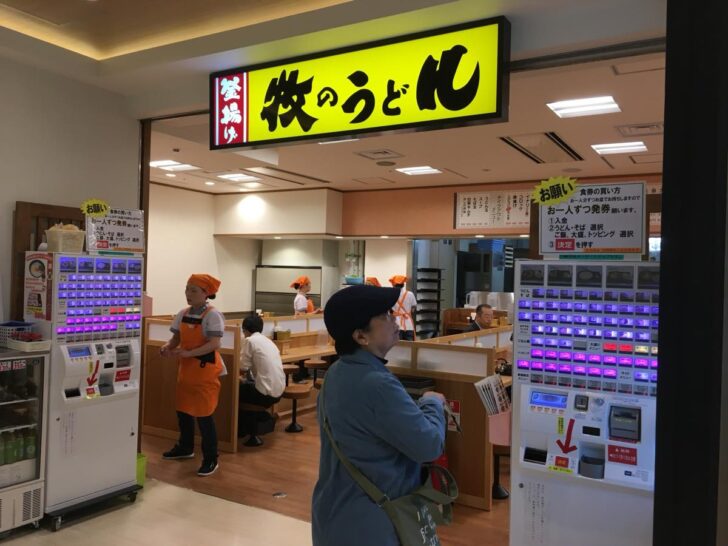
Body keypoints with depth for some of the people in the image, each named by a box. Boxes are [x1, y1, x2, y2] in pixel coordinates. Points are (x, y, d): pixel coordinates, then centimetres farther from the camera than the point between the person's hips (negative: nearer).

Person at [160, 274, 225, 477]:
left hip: (206, 370, -7)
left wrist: (188, 353, -29)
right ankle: (185, 448, 40)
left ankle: (210, 459, 10)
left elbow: (214, 344, -23)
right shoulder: (183, 314, 6)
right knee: (183, 410, 18)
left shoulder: (213, 315, -16)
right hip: (186, 368, 7)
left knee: (203, 414, -4)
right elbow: (177, 338, 12)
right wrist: (168, 347, -10)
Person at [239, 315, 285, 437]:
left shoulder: (250, 340, -7)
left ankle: (242, 430, 28)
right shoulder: (268, 341, 15)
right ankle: (250, 427, 34)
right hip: (278, 391, 7)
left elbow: (244, 369, -5)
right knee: (247, 386, 30)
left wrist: (238, 370, 16)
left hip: (266, 393, -7)